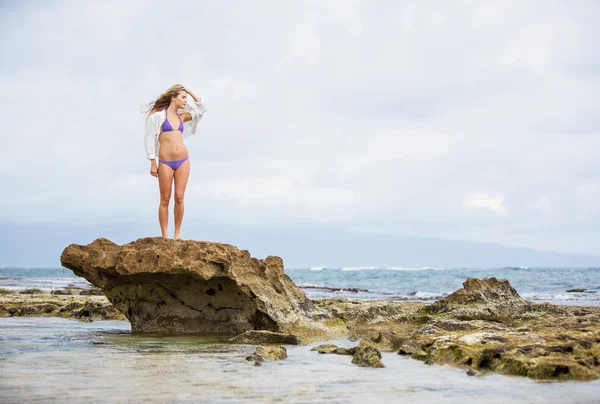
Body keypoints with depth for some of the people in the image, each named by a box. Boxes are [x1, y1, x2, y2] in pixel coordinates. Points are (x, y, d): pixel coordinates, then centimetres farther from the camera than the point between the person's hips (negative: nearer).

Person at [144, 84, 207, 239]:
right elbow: (149, 138, -2)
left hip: (183, 161, 4)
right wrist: (153, 163, -5)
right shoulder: (159, 115, -2)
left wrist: (190, 93, 14)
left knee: (179, 198, 1)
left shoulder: (182, 116, 12)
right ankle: (164, 236, 3)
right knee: (165, 200, 0)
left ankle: (177, 234, 8)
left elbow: (202, 109, 22)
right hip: (165, 162, -4)